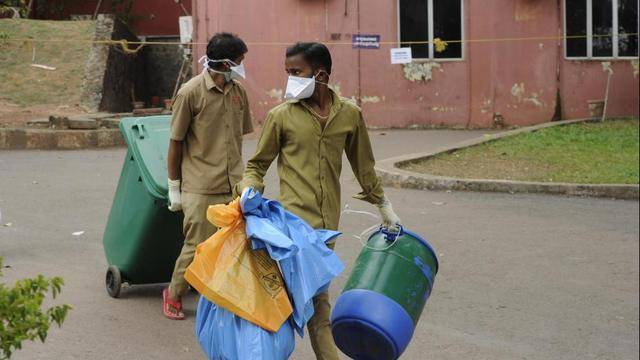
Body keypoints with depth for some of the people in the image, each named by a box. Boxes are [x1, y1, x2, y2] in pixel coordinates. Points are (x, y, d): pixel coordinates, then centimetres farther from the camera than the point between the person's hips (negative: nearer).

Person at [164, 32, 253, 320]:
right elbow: (175, 143, -3)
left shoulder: (238, 91, 8)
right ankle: (173, 295, 23)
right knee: (197, 247, 0)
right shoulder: (191, 93, -9)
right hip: (200, 189, -5)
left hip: (233, 187, 5)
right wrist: (174, 187, -1)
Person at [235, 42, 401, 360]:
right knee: (317, 301, -10)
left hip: (328, 223, 4)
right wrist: (248, 190, -13)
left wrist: (385, 208, 24)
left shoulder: (349, 115, 6)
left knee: (315, 294, 8)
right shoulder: (281, 116, -1)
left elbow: (363, 167, 18)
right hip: (295, 217, -3)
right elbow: (257, 165, 8)